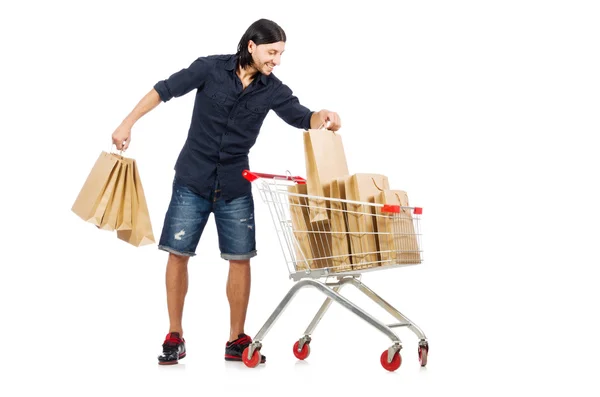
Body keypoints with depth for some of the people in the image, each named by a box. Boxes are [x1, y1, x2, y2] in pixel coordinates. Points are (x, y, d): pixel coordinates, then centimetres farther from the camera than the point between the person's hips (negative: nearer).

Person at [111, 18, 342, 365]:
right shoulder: (211, 69, -9)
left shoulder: (272, 89, -3)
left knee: (240, 257, 0)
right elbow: (165, 90, -2)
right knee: (178, 253, -1)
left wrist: (322, 117, -32)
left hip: (235, 186, 2)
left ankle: (237, 340, 11)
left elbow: (302, 117, -9)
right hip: (192, 180, -2)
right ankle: (175, 337, 11)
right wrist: (128, 124, -4)